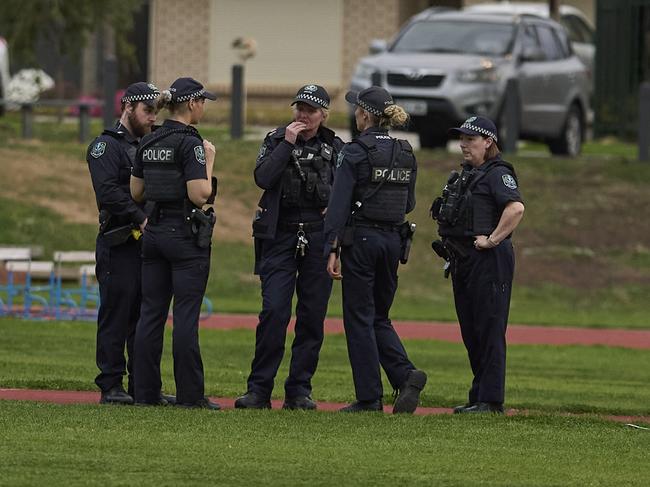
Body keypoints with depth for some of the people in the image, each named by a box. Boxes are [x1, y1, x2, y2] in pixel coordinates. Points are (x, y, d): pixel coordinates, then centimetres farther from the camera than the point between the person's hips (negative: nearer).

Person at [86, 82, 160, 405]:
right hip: (119, 245, -7)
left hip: (148, 243, 7)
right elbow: (109, 192, -17)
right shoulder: (106, 146, -4)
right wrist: (142, 219, -21)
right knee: (116, 315, -6)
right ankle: (111, 387, -4)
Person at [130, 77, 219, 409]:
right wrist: (209, 161, -7)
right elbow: (199, 195, -20)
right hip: (186, 233, -7)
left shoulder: (149, 143, 8)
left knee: (151, 313, 8)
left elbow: (136, 193, 13)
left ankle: (145, 392, 8)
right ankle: (190, 394, -2)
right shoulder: (189, 143, -14)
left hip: (154, 232, 7)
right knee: (186, 315, -4)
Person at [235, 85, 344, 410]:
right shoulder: (276, 141, 6)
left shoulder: (335, 148, 10)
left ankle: (299, 390, 8)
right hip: (281, 235, -2)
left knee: (312, 316, 2)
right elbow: (262, 178, -11)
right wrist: (287, 144, -12)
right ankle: (259, 389, -8)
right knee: (274, 310, -12)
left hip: (319, 236, 2)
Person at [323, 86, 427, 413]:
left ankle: (369, 397, 1)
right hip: (393, 239, 6)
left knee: (359, 319, 2)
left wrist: (332, 250, -15)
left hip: (361, 239, -6)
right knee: (379, 318, 16)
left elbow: (339, 203, -15)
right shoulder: (405, 154, 8)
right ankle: (405, 375, -8)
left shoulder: (355, 153, -11)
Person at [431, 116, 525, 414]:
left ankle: (491, 400, -8)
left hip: (489, 260, -10)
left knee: (489, 330, -8)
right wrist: (450, 246, 16)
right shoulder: (465, 174, 19)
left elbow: (516, 207, -27)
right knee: (470, 333, 12)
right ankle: (478, 397, 18)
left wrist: (493, 239, -22)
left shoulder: (497, 173, -10)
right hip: (463, 261, 10)